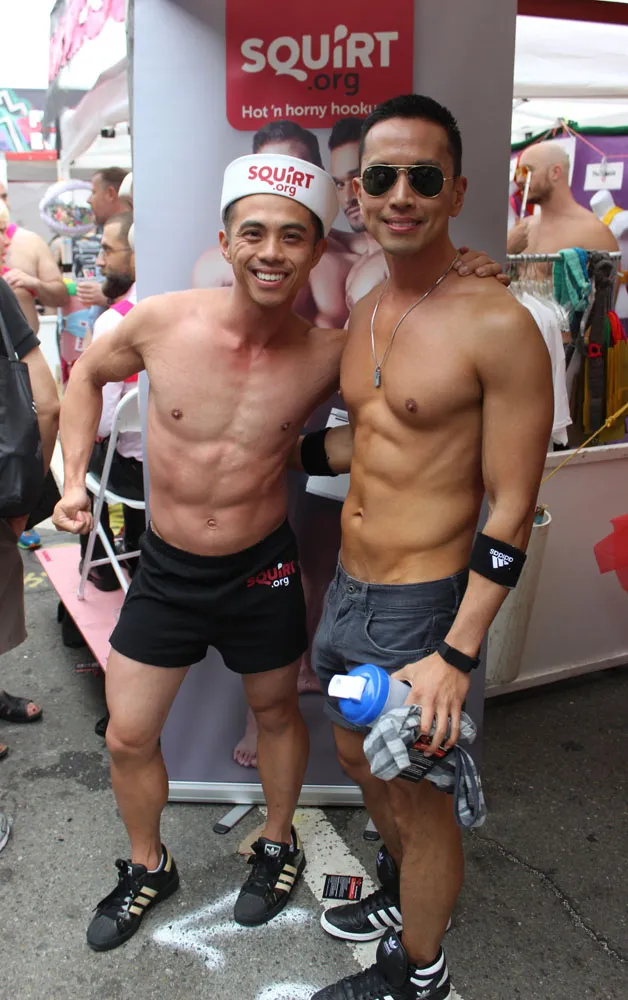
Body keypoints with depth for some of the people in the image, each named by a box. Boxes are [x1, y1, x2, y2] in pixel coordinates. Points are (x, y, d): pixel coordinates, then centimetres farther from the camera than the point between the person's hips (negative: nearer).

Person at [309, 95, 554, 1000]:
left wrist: (456, 656, -20)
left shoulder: (498, 327, -18)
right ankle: (400, 889, 55)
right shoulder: (360, 316, 6)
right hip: (349, 588, 8)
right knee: (358, 758, 25)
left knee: (419, 796, 11)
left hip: (423, 606, -8)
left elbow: (512, 511, -17)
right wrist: (344, 580, 17)